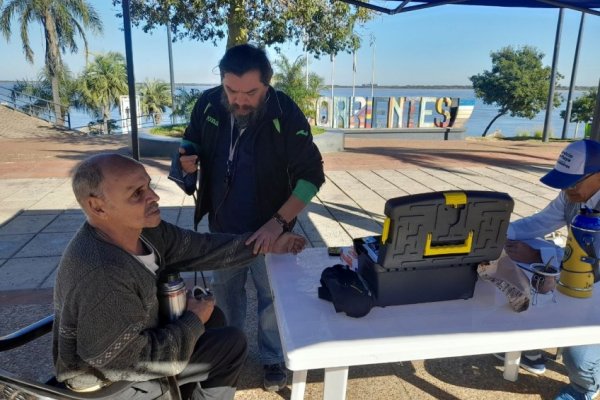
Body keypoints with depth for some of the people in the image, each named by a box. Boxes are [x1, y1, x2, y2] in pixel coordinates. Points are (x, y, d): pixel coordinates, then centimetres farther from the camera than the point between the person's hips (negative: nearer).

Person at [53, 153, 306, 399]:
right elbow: (135, 362, -29)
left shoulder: (141, 228, -10)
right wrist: (194, 322, -17)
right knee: (231, 344, -1)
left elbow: (199, 248, -4)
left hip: (132, 339, 7)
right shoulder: (101, 277, -35)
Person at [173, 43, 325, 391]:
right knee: (226, 292, 22)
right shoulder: (208, 104, -11)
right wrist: (188, 160, -17)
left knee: (272, 296, 13)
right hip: (222, 226, 4)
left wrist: (279, 221, -29)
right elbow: (192, 145, 8)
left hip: (268, 229, -3)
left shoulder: (286, 114, -22)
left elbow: (312, 174, -19)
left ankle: (274, 359, 38)